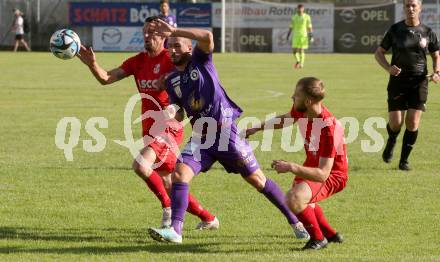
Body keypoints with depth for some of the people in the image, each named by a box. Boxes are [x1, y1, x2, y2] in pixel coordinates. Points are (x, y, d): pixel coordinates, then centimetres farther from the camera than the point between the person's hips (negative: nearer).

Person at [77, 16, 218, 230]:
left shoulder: (171, 59, -8)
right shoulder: (138, 61, 9)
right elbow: (106, 78, 1)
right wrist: (92, 65, -18)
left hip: (168, 129, -7)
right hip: (149, 130, 7)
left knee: (140, 165, -30)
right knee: (169, 187, 13)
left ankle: (169, 208, -13)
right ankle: (208, 219, 29)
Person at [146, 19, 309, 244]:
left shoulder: (200, 60, -3)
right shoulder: (172, 81, 10)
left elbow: (207, 37, -24)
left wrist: (174, 31, -26)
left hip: (226, 131, -5)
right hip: (201, 137, 5)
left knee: (256, 179, 1)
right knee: (179, 174, -16)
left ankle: (294, 221, 13)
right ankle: (175, 230, -18)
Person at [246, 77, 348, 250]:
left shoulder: (328, 129, -39)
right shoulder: (300, 111, -16)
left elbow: (322, 174, -40)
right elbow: (285, 120, 12)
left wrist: (291, 167, -45)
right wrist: (257, 128, 12)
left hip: (331, 175, -9)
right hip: (312, 166, 9)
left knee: (294, 198, -32)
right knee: (298, 198, 31)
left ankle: (318, 238, -8)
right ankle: (330, 234, 47)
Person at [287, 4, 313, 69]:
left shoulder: (307, 17, -3)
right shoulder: (294, 17, 5)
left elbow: (309, 27, -3)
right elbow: (291, 27, 9)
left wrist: (311, 36, -9)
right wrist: (288, 36, 4)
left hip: (303, 36, -3)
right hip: (296, 36, 3)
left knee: (301, 50, -5)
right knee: (294, 50, -3)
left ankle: (301, 64, 6)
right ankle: (298, 61, 22)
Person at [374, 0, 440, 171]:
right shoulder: (395, 30, 0)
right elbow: (379, 53, 7)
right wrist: (388, 68, -12)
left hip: (419, 82, 1)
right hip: (398, 81, 0)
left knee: (413, 123, -6)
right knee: (395, 123, -5)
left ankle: (404, 160, 8)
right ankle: (391, 143, 30)